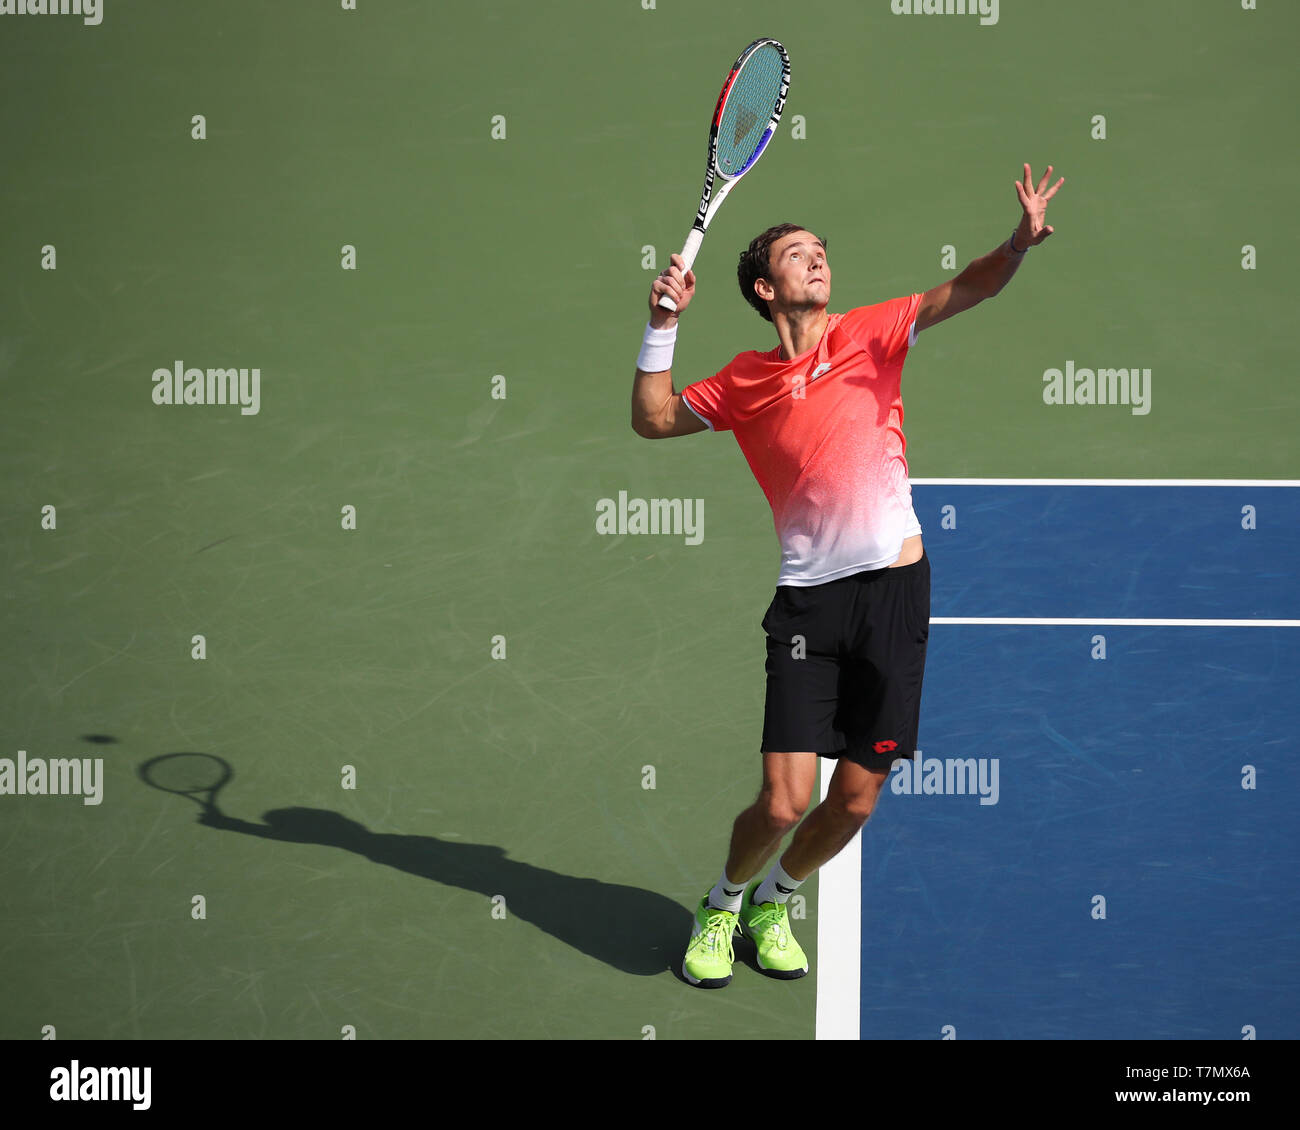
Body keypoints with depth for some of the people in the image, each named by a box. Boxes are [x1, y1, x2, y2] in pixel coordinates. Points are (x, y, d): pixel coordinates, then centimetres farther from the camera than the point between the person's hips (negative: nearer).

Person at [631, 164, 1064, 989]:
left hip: (896, 590, 1)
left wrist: (1019, 246, -30)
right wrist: (663, 325, 3)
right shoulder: (745, 383, 8)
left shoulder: (868, 334, 4)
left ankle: (774, 904, 33)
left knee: (855, 802, 5)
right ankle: (724, 906, 22)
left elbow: (958, 293, -10)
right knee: (785, 802, -9)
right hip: (810, 602, 0)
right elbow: (654, 420, 14)